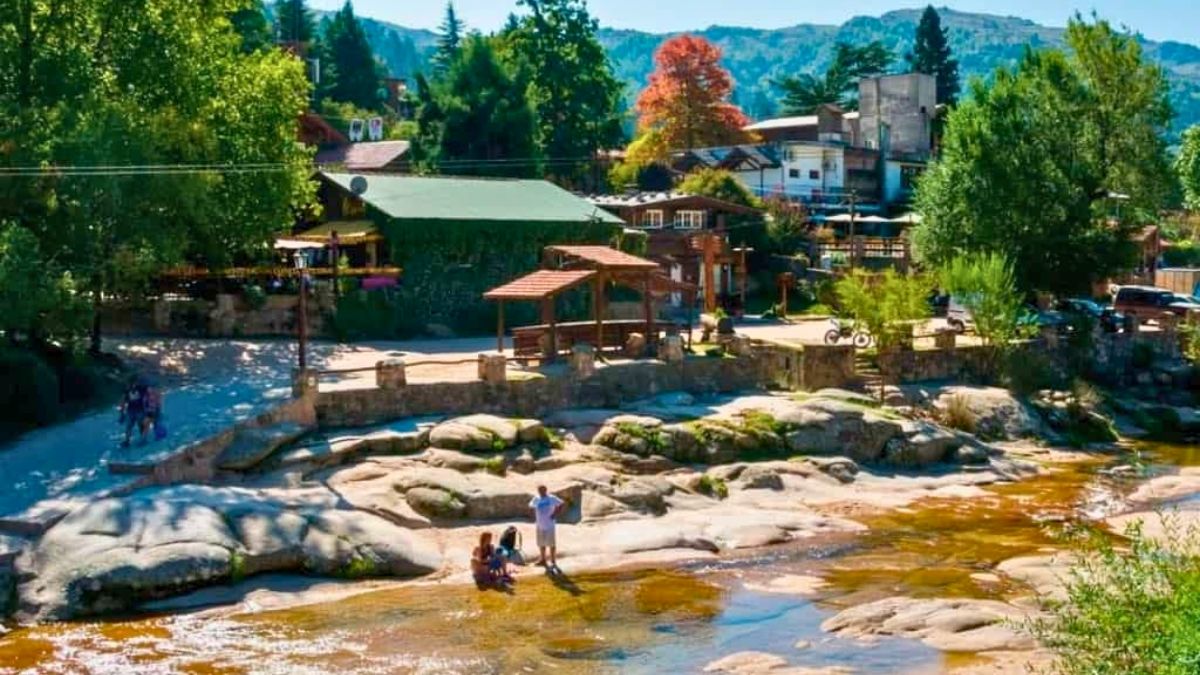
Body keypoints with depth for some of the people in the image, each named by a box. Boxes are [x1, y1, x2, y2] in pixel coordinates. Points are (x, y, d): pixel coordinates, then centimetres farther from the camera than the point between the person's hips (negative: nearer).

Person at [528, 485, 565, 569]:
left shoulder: (552, 498, -11)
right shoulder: (536, 499, 3)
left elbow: (561, 504, -5)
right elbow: (532, 506, 18)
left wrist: (555, 514, -11)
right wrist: (534, 516, 8)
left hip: (549, 524, -5)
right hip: (540, 524, 5)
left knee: (551, 543, 1)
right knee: (541, 543, 16)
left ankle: (553, 561, 9)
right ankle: (542, 559, 32)